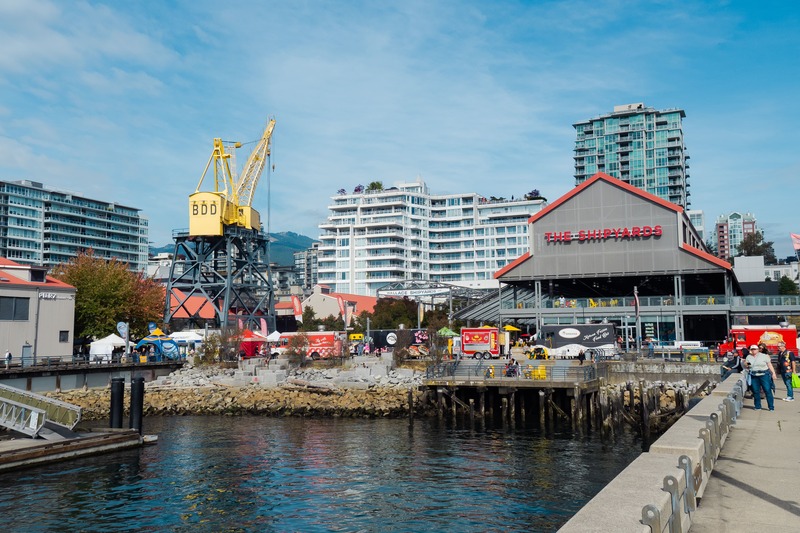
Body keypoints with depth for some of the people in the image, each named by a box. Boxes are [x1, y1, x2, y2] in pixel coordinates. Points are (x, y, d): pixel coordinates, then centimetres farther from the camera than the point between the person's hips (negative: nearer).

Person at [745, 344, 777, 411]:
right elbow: (746, 365, 21)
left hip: (764, 375, -3)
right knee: (756, 391, 3)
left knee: (767, 390, -6)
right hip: (754, 376, 3)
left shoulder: (764, 356, 3)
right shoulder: (749, 357, 13)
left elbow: (769, 365, 2)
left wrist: (773, 373, -5)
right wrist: (746, 364, -3)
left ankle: (771, 407, -1)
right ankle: (757, 407, 13)